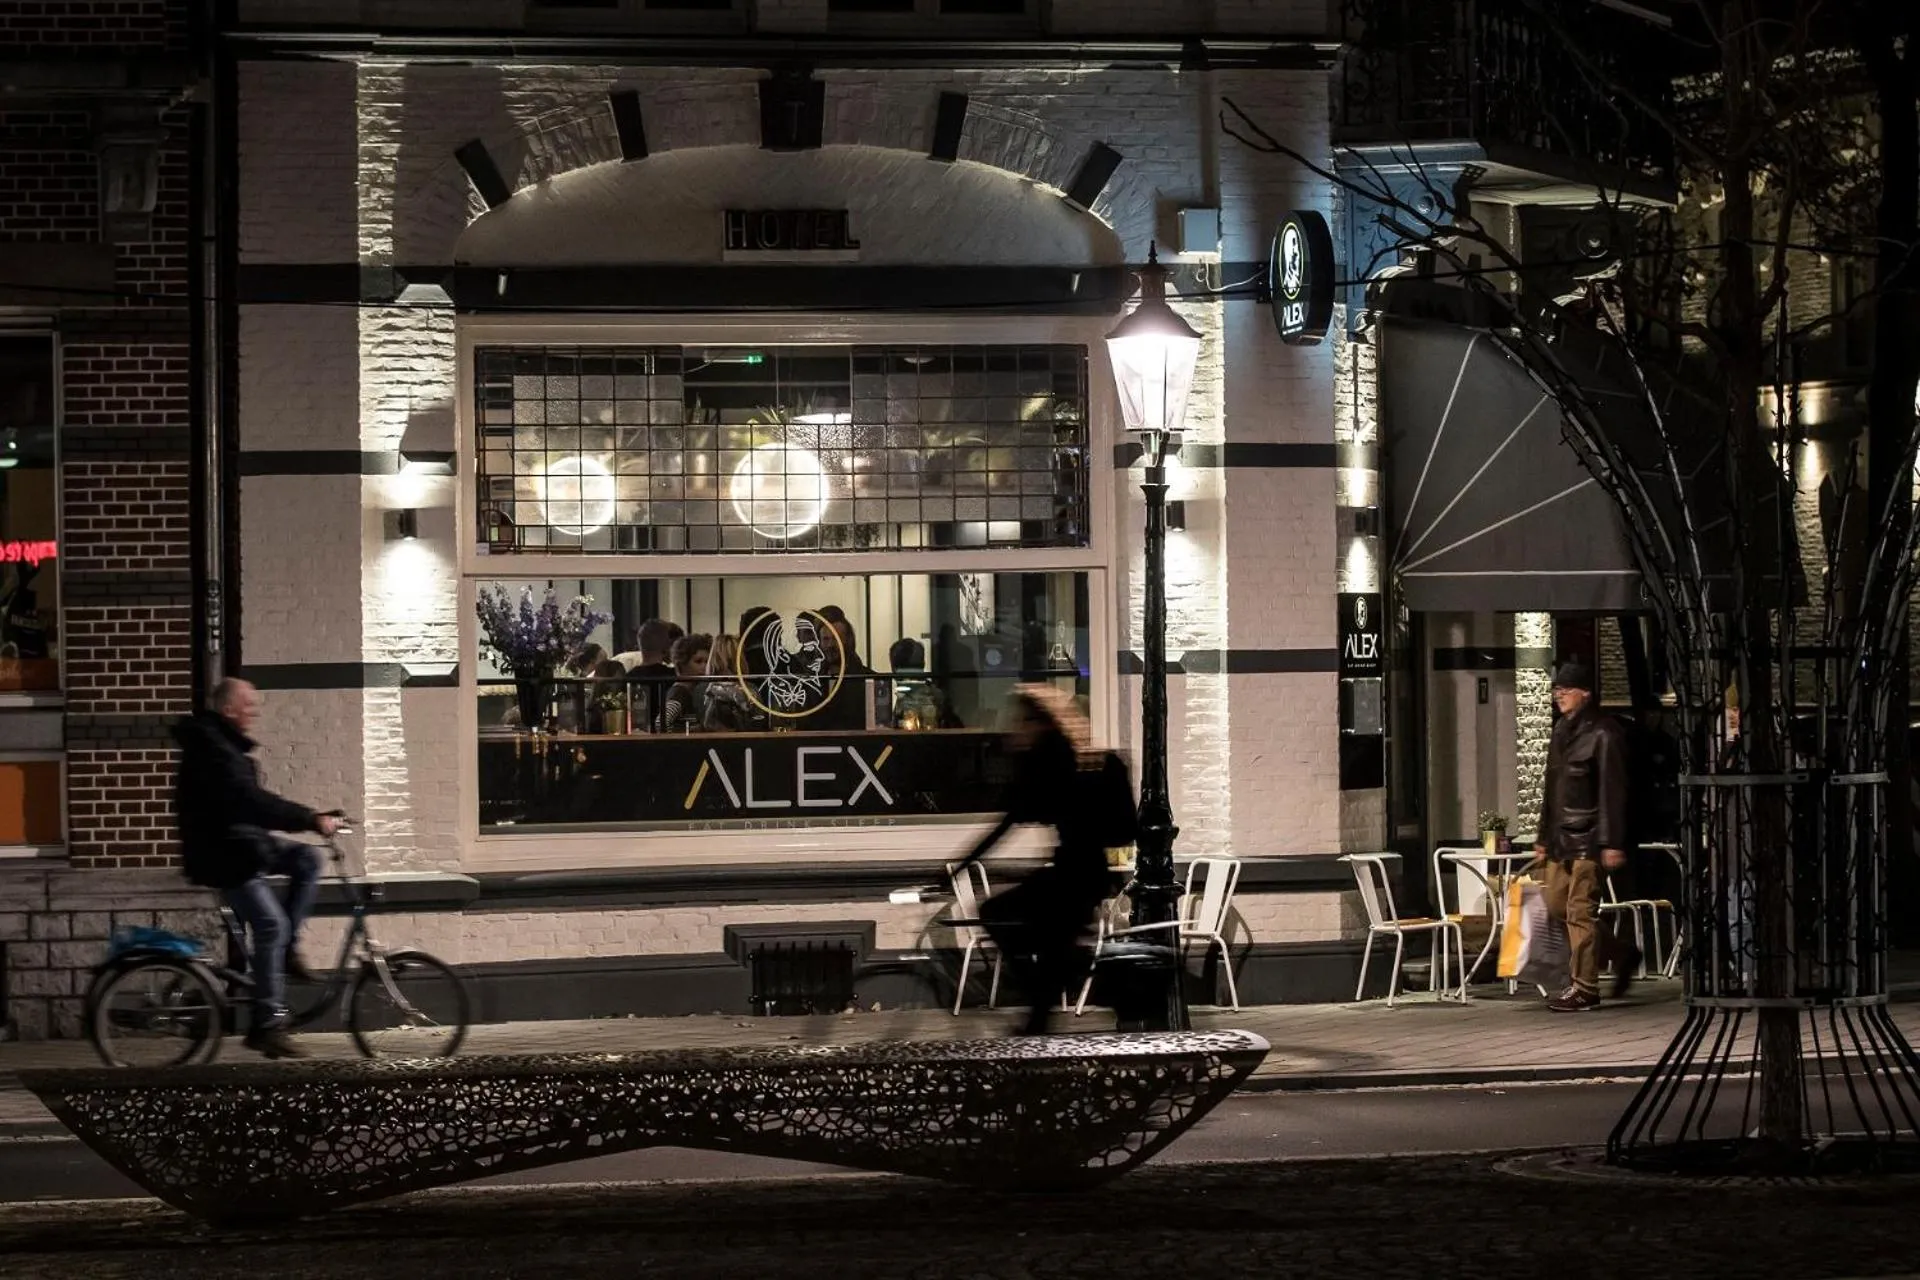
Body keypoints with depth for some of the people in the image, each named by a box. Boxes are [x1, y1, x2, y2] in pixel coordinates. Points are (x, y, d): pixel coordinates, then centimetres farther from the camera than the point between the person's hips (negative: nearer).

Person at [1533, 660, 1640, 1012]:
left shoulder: (1603, 733, -9)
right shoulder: (1562, 732, 17)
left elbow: (1613, 792, -14)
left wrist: (1612, 844, -18)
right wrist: (1543, 838, 20)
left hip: (1588, 838, -9)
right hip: (1561, 837, 9)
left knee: (1580, 910, -9)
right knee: (1557, 905, 9)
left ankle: (1585, 988, -3)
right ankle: (1621, 954, 24)